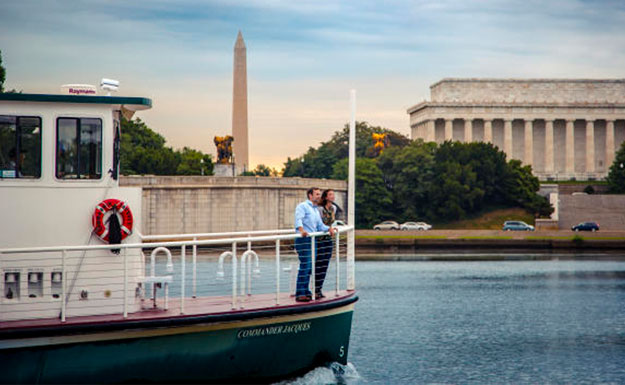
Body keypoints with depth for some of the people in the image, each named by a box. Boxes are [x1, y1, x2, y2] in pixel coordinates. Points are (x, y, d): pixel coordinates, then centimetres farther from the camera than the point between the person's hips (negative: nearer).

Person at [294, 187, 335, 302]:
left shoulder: (316, 210, 23)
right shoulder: (302, 206, -6)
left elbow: (320, 225, 24)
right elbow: (298, 220, -22)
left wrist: (329, 228, 5)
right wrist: (301, 230, -40)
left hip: (313, 240, 9)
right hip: (303, 240, -9)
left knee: (309, 267, 10)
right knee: (304, 266, -13)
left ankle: (306, 291, 17)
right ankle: (300, 294, -14)